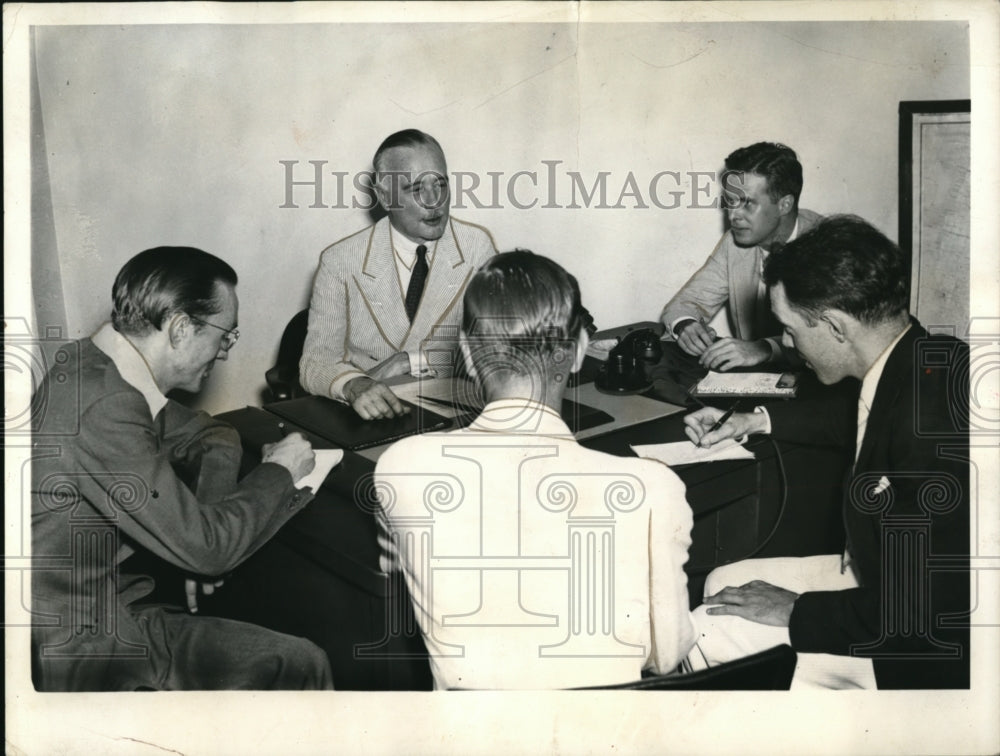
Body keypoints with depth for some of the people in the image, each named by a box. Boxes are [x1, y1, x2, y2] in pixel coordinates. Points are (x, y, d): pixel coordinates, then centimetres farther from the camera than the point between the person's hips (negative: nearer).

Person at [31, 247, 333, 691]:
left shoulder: (96, 367, 2)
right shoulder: (103, 409, -28)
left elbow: (213, 436, 15)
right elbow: (206, 547, -24)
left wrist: (203, 537, -2)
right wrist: (279, 471, -8)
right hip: (81, 643, -9)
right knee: (301, 666, -11)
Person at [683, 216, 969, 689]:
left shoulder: (934, 425, -35)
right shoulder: (920, 359, -6)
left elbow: (922, 610, -30)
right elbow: (856, 414, 21)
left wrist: (796, 611, -19)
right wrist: (757, 420, 21)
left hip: (918, 650, -9)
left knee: (698, 637, -10)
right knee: (722, 583, 14)